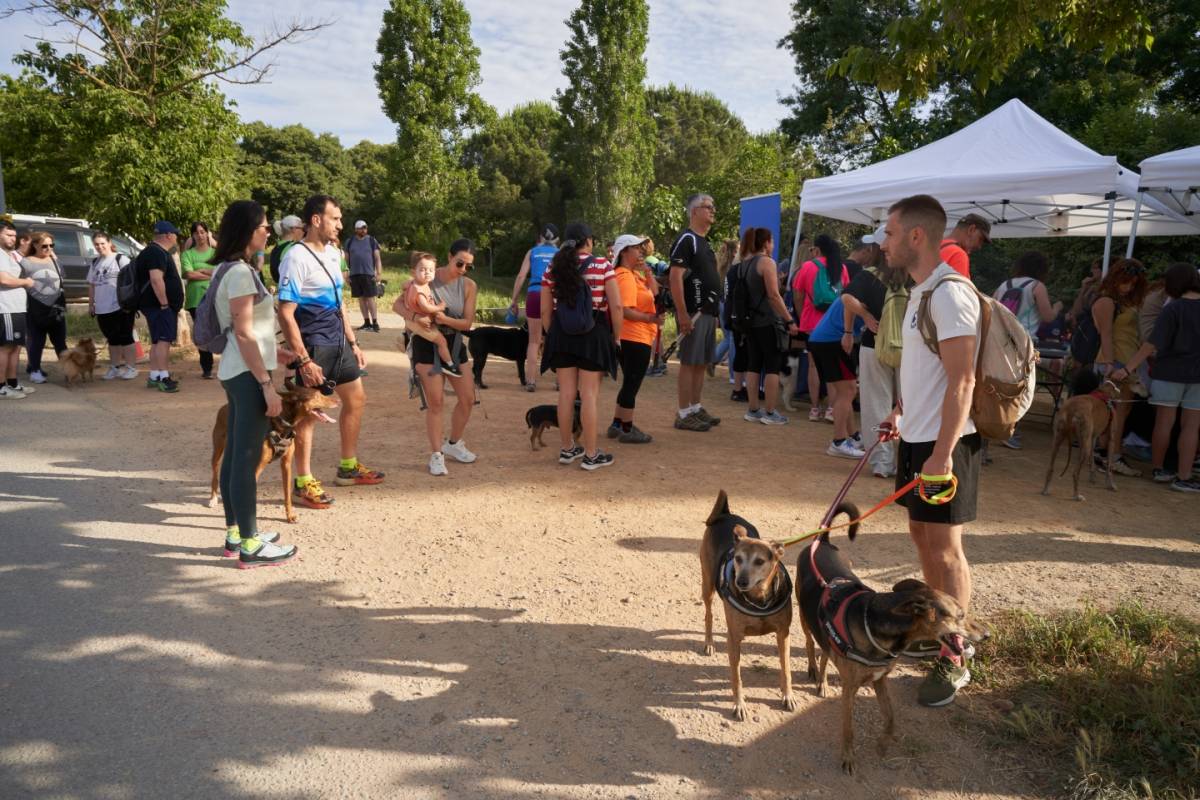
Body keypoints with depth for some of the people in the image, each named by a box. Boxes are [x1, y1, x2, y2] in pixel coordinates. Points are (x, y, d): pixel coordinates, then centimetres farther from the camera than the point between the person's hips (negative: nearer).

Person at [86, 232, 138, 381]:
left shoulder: (120, 259, -4)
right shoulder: (95, 263, 16)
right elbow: (91, 285, 21)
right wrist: (91, 304, 17)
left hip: (121, 307, -6)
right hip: (102, 309, 6)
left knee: (125, 338, -2)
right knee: (112, 340, 12)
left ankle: (131, 368, 4)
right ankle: (115, 367, 20)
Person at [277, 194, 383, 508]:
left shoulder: (333, 253, 10)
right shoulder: (296, 258, -16)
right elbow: (286, 314, -19)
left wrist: (353, 343, 17)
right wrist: (303, 360, -23)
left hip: (338, 343, 9)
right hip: (314, 347, -9)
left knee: (356, 400, 17)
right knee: (309, 412, 0)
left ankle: (348, 467, 32)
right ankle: (304, 482, 13)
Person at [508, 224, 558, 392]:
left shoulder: (532, 252, 16)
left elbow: (521, 276, 7)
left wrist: (514, 300, 9)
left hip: (534, 295, 0)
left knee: (534, 341, 9)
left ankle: (530, 381, 5)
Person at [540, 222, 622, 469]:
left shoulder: (553, 269, 5)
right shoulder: (602, 265, -5)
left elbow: (545, 311, 7)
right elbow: (616, 306, -10)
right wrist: (616, 336, 1)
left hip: (561, 334, 4)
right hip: (593, 333, -3)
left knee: (566, 393, 12)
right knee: (589, 395, 1)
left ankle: (568, 448, 24)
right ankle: (591, 455, 8)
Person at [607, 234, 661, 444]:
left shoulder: (634, 274, 15)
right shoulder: (625, 277, -17)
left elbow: (654, 291, 14)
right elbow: (626, 311, -25)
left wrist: (647, 271, 5)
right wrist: (651, 318, -27)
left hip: (638, 338, 10)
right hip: (634, 338, -10)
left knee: (630, 383, 18)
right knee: (632, 384, -1)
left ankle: (617, 424, 27)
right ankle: (627, 430, 8)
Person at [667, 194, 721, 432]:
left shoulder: (704, 242, 19)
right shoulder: (686, 240, -10)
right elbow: (675, 278, -19)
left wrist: (714, 312, 19)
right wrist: (682, 313, -24)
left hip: (708, 312, 9)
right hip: (693, 313, -9)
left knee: (702, 363, 13)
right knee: (689, 363, -5)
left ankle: (695, 408, 21)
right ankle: (684, 414, 0)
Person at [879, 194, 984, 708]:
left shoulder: (949, 294, -20)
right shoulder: (920, 292, 11)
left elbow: (962, 381, -24)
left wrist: (942, 454, -26)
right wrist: (900, 413, 19)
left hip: (943, 443, -9)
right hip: (916, 436, 10)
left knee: (944, 548, 0)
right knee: (921, 535, 18)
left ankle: (954, 660, 14)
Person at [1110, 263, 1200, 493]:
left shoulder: (1173, 309, -11)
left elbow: (1153, 344, -18)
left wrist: (1128, 368, -20)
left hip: (1169, 372, -3)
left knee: (1164, 422, 8)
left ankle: (1158, 469, 19)